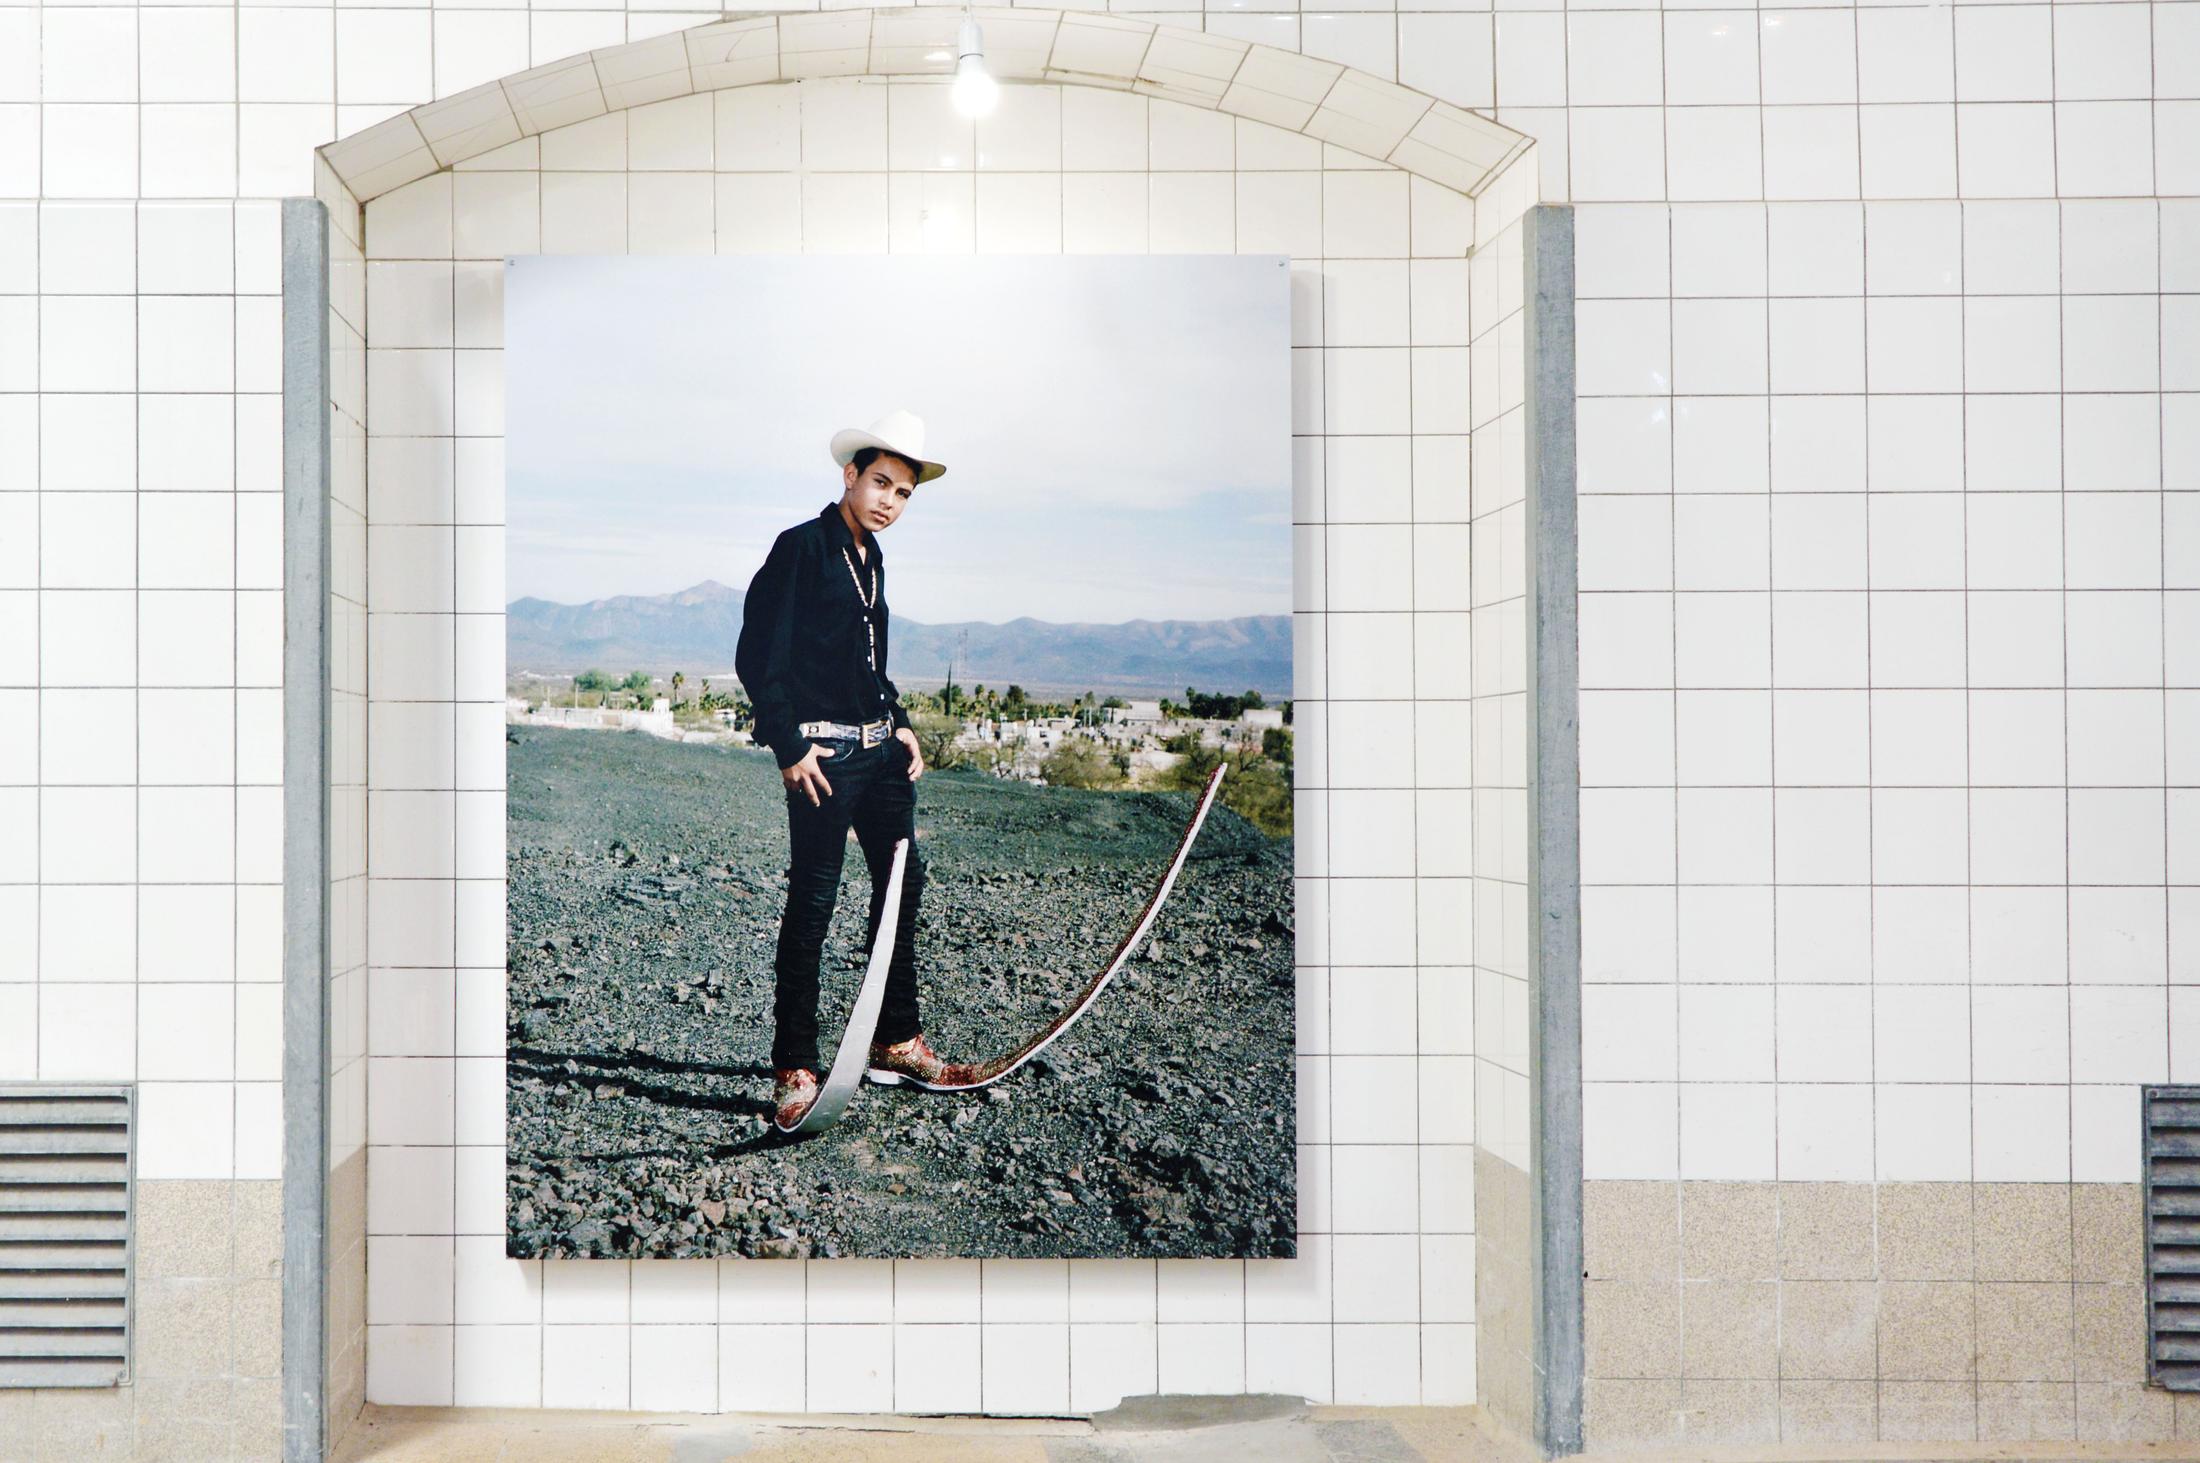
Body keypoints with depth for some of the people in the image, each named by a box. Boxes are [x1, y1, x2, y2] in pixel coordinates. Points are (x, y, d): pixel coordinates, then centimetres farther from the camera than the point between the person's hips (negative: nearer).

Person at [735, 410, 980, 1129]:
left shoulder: (871, 556, 15)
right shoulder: (803, 547, -10)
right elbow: (757, 657, -13)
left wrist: (899, 724, 14)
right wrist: (789, 746, -16)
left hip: (880, 748, 9)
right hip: (822, 754, -9)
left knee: (902, 881, 13)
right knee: (812, 904, -5)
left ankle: (896, 1043, 25)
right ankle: (795, 1070, 3)